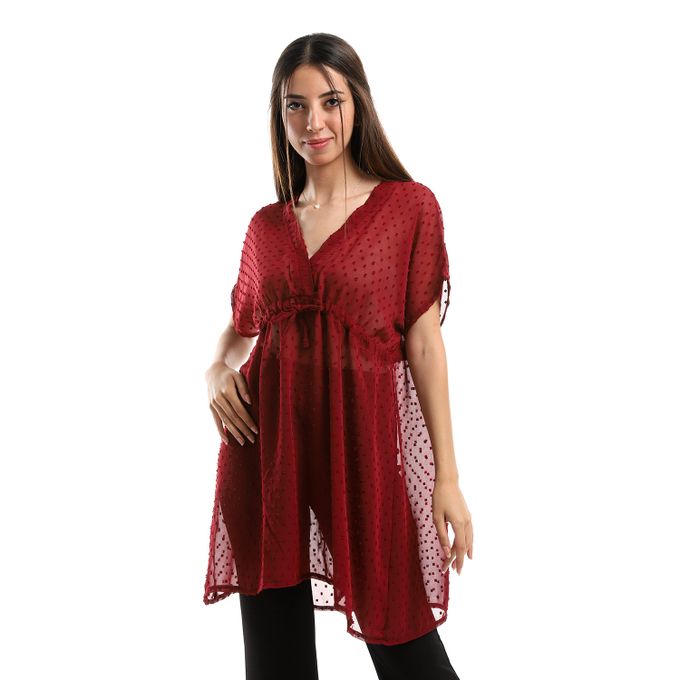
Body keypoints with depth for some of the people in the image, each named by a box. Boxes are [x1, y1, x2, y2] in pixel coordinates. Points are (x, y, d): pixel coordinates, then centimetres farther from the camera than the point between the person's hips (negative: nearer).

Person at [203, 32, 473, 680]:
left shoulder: (410, 206, 1)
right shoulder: (267, 225, 10)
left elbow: (423, 343, -2)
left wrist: (446, 476, -6)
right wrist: (216, 369, -1)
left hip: (364, 436, -3)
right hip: (266, 440, 3)